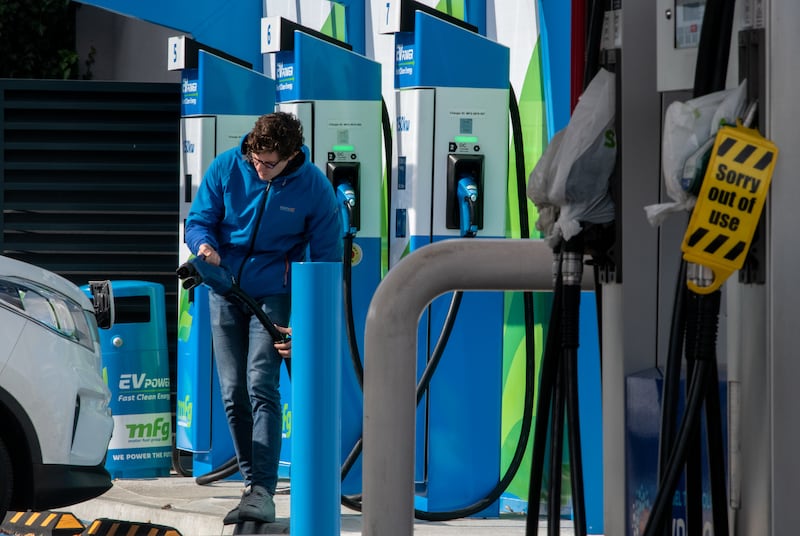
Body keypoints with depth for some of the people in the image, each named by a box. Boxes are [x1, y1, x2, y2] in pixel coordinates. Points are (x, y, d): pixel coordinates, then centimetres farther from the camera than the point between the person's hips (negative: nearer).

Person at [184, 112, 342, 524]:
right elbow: (198, 220, 1)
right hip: (225, 291, 4)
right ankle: (252, 483, 17)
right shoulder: (225, 168, -8)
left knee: (261, 386, -19)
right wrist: (204, 244, -25)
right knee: (233, 393, 5)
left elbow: (326, 259, -7)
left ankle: (263, 492, -25)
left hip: (273, 292, -4)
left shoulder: (314, 188, -13)